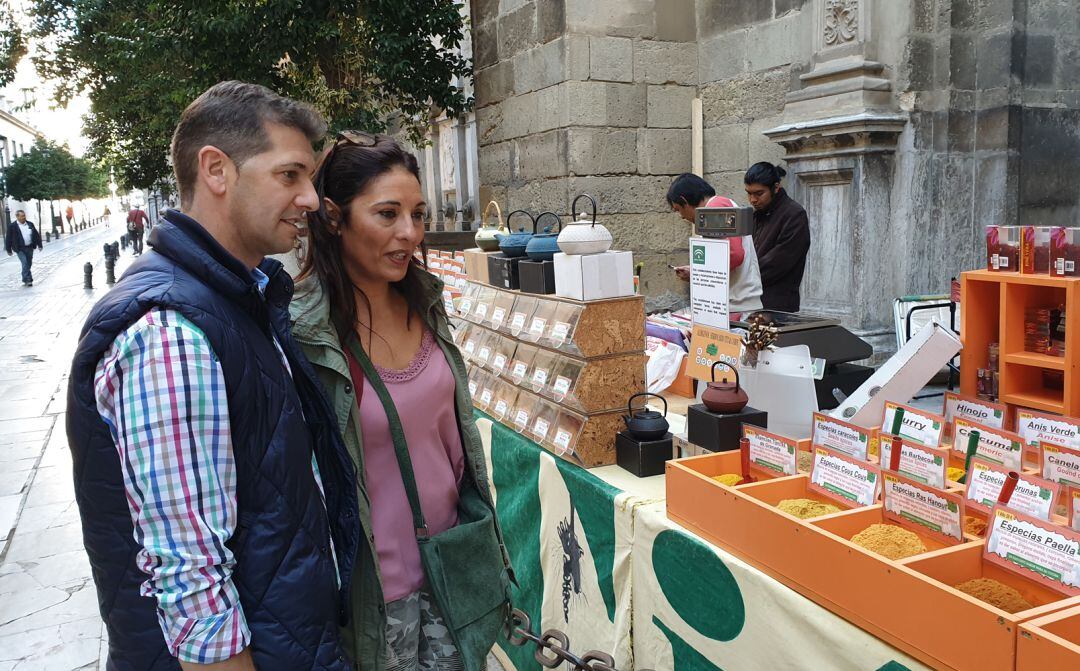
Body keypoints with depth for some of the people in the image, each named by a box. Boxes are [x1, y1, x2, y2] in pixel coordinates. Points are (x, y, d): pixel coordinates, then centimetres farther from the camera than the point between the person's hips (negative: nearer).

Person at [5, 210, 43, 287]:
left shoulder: (30, 224, 9)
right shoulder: (12, 226, -4)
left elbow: (36, 235, 15)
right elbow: (8, 239, -2)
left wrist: (39, 245, 10)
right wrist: (9, 250, -2)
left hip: (30, 248, 5)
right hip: (20, 249, -5)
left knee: (29, 264, 9)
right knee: (25, 264, -13)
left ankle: (25, 280, 22)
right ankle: (28, 280, -11)